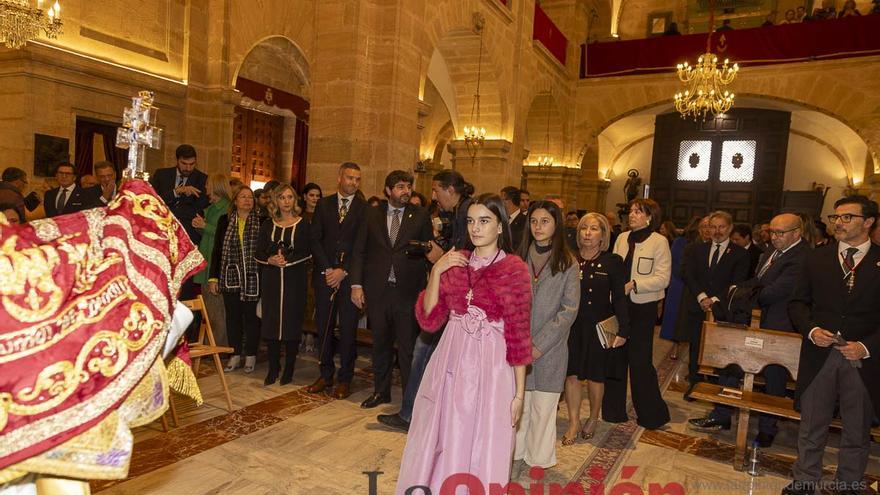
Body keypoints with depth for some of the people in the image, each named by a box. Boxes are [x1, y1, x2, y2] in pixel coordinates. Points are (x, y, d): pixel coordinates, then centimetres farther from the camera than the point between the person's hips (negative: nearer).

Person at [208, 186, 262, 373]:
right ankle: (235, 354, 21)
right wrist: (213, 277, 2)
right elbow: (217, 250, 7)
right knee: (233, 316, 9)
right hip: (230, 278, 2)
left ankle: (251, 355, 18)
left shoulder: (261, 222, 0)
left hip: (252, 278, -2)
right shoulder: (225, 221, 6)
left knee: (251, 317, 5)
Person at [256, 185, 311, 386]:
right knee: (271, 322, 3)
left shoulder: (302, 225, 1)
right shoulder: (268, 225, 10)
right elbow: (258, 253, 7)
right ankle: (273, 368, 14)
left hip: (295, 279, -3)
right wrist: (270, 260, -12)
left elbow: (307, 253, -5)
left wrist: (287, 260, -16)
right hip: (271, 279, 3)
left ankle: (289, 369, 11)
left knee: (292, 322, 0)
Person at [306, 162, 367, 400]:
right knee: (323, 326, 8)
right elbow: (315, 240, 4)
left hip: (350, 276, -2)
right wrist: (327, 269, -6)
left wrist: (343, 271, -10)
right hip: (325, 274, 2)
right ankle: (326, 375, 22)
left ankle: (345, 378, 15)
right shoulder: (323, 205, 9)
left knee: (348, 329, 2)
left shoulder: (365, 209, 1)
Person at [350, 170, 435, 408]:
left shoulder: (421, 215, 1)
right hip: (377, 290, 2)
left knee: (408, 347, 5)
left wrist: (427, 288, -7)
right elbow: (359, 251, 6)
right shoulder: (372, 214, 6)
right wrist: (356, 284, -2)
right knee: (380, 344, 15)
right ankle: (381, 391, 32)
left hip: (408, 291, -2)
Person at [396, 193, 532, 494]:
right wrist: (436, 272, -9)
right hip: (451, 365, 4)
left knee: (481, 449, 9)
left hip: (491, 369, -4)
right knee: (442, 443, 14)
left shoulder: (514, 269, -6)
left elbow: (519, 335, -5)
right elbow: (429, 320, 1)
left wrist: (519, 393, -4)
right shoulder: (455, 263, 5)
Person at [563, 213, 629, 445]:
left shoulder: (613, 262, -3)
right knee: (571, 374, 2)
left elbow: (619, 299, -3)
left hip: (599, 328, -1)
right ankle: (574, 424, 17)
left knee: (595, 376, 10)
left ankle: (593, 420, 32)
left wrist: (623, 330, -9)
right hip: (571, 326, 2)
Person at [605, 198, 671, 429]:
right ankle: (614, 409, 25)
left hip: (643, 307, -5)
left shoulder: (659, 241, -6)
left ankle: (652, 413, 18)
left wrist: (633, 285, -18)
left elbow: (662, 278, -12)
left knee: (640, 360, -1)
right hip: (619, 304, 5)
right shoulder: (622, 238, 9)